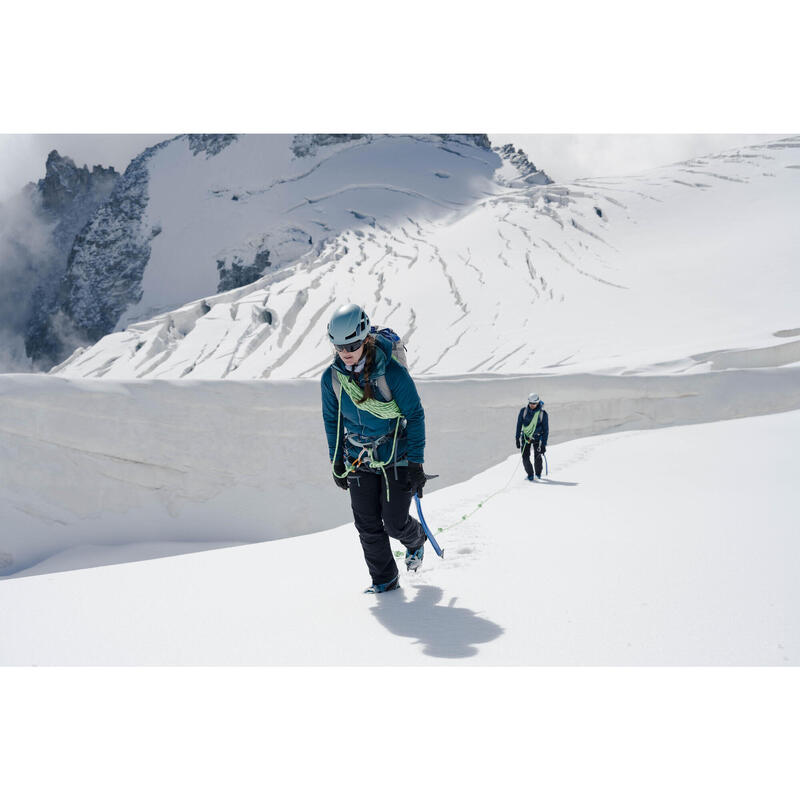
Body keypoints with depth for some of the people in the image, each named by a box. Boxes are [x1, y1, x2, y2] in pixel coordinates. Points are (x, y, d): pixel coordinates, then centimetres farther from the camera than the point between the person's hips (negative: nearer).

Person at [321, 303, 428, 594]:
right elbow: (332, 420, 8)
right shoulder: (331, 378, -8)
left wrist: (416, 462, -13)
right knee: (367, 526, 3)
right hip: (359, 459, 4)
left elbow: (415, 415, -12)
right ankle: (384, 579, 22)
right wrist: (336, 461, 10)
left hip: (396, 456, -3)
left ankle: (416, 540, 36)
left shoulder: (392, 372, -21)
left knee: (395, 523, 0)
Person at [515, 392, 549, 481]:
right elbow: (519, 425, 2)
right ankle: (530, 474, 14)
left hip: (537, 438, -1)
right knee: (525, 457, -7)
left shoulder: (542, 413, -13)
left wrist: (544, 444, -11)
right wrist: (517, 438, -1)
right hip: (525, 437, 1)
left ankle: (538, 473, 21)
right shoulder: (523, 410, -8)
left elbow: (546, 430, -7)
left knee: (537, 457, -5)